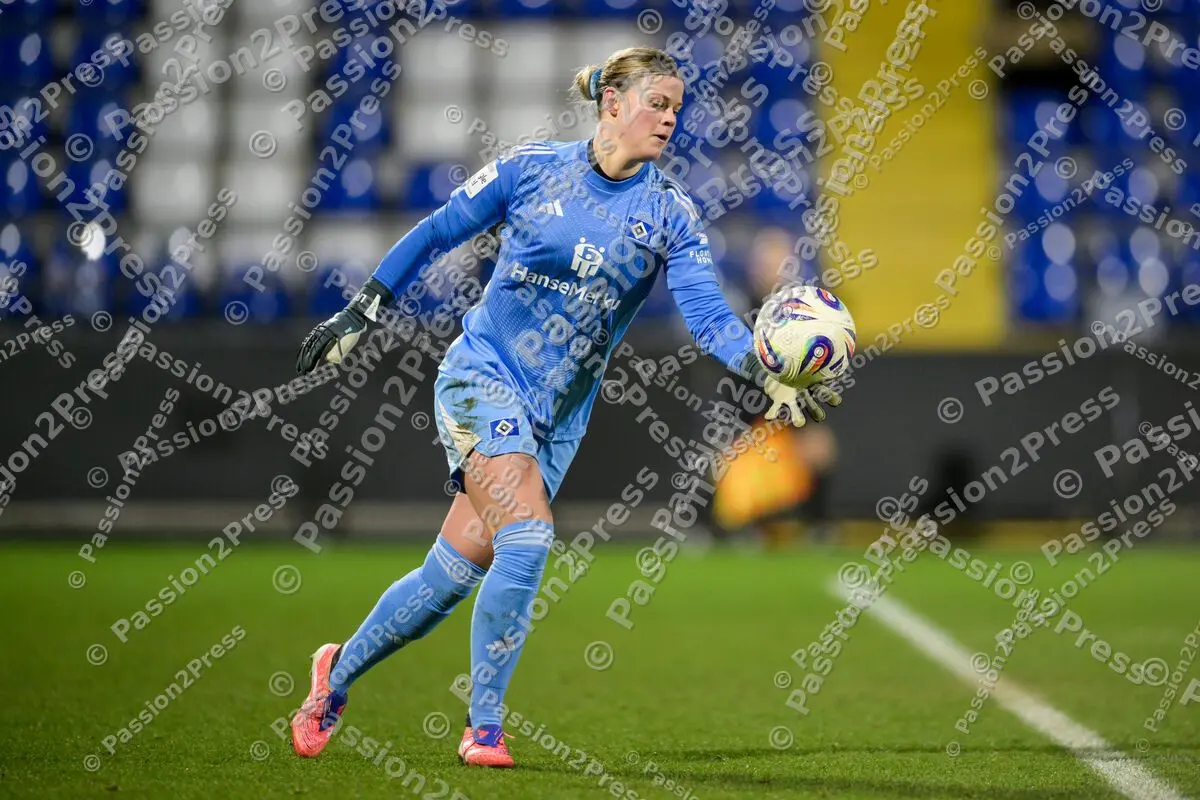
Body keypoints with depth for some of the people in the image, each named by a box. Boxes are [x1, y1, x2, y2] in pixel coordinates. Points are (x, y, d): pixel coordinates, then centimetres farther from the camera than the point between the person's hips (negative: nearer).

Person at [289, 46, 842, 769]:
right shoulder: (534, 168, -5)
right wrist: (360, 314, 6)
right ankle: (484, 725, -11)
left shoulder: (671, 214, -1)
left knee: (455, 573, 3)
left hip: (558, 414, 3)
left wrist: (771, 374, -30)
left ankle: (340, 672, 28)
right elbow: (437, 233, 6)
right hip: (483, 376, -3)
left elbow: (710, 315, -12)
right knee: (527, 537, -24)